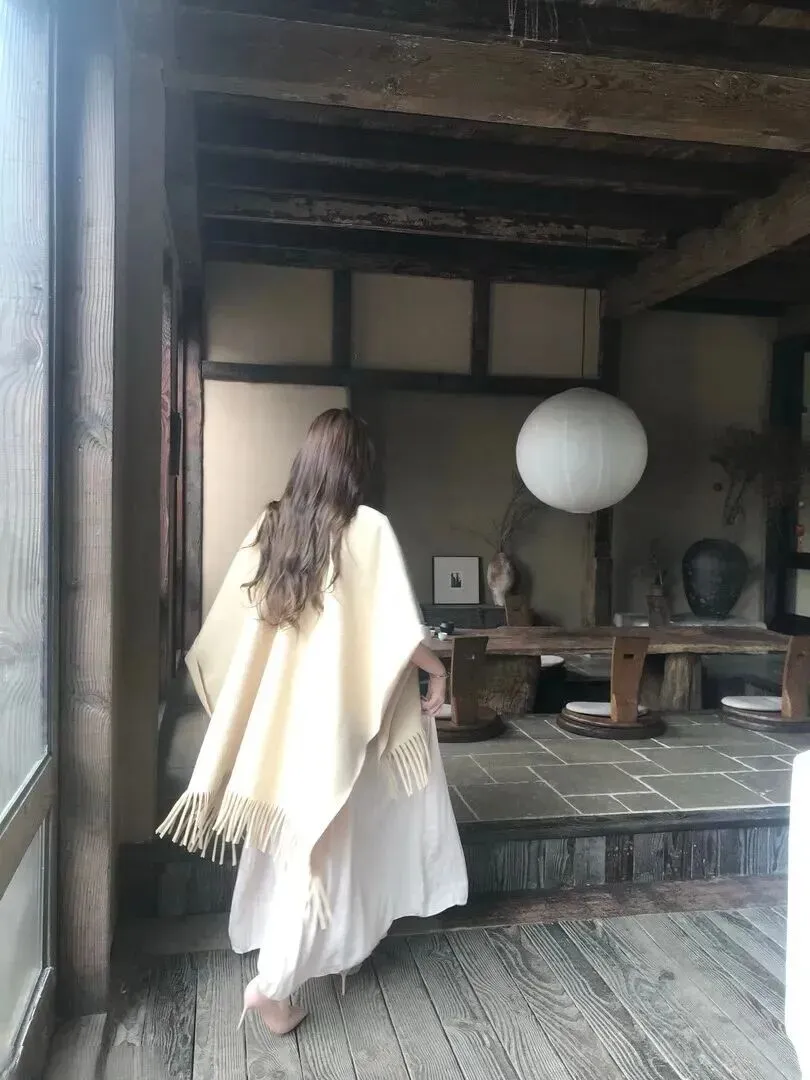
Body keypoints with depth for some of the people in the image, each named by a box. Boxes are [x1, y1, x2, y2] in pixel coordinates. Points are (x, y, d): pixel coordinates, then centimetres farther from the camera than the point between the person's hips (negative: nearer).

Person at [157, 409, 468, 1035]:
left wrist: (210, 673, 24)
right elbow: (395, 630, -17)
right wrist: (437, 671, 0)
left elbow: (230, 621, 7)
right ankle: (273, 984, 8)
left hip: (276, 702, 6)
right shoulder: (367, 528, -13)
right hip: (333, 706, -6)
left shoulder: (272, 525, 2)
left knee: (292, 835, 20)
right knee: (317, 846, 5)